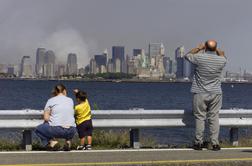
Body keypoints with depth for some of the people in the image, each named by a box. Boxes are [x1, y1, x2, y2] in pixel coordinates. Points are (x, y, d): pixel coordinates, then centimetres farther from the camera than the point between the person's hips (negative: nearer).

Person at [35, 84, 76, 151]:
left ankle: (52, 141, 0)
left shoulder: (51, 100, 5)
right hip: (71, 132, 3)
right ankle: (68, 141, 12)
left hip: (56, 130, -3)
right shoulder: (70, 100, 14)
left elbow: (46, 118, 0)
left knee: (38, 129, 23)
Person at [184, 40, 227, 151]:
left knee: (200, 118, 3)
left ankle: (199, 143, 6)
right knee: (214, 118, 5)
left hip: (200, 94, -2)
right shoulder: (221, 60, -5)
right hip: (215, 94, 2)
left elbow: (187, 55, 10)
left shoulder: (199, 58, -12)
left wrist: (199, 48, 19)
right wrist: (217, 49, 32)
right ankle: (215, 143, 4)